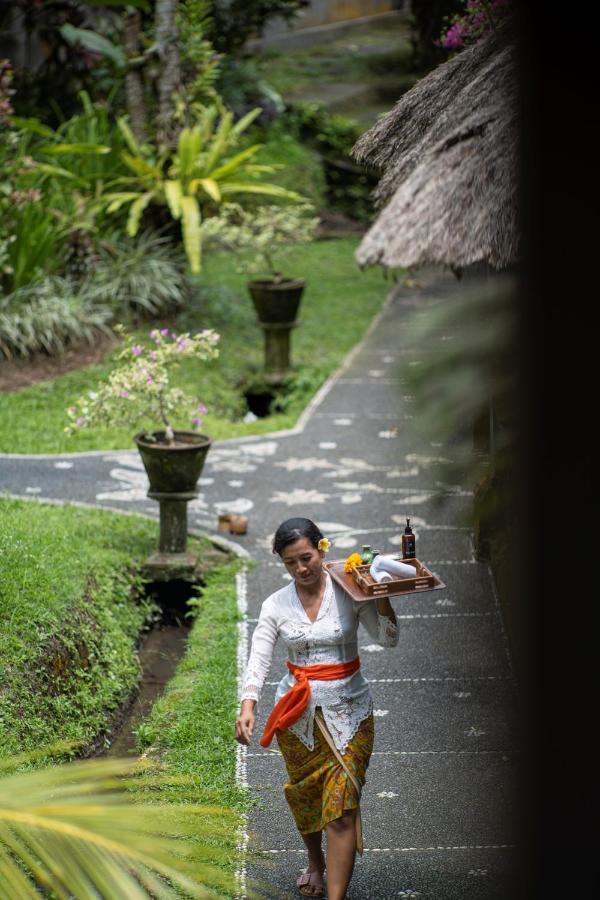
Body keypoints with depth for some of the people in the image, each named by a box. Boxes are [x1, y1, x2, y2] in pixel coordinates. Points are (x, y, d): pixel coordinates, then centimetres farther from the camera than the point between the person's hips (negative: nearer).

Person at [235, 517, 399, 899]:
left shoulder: (350, 592, -6)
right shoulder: (276, 605, -1)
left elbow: (389, 639, -2)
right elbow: (259, 659, -9)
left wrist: (381, 597, -18)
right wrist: (248, 706, -25)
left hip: (348, 710, -2)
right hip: (297, 711, 3)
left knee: (341, 806, -9)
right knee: (304, 795, 17)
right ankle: (315, 862, 46)